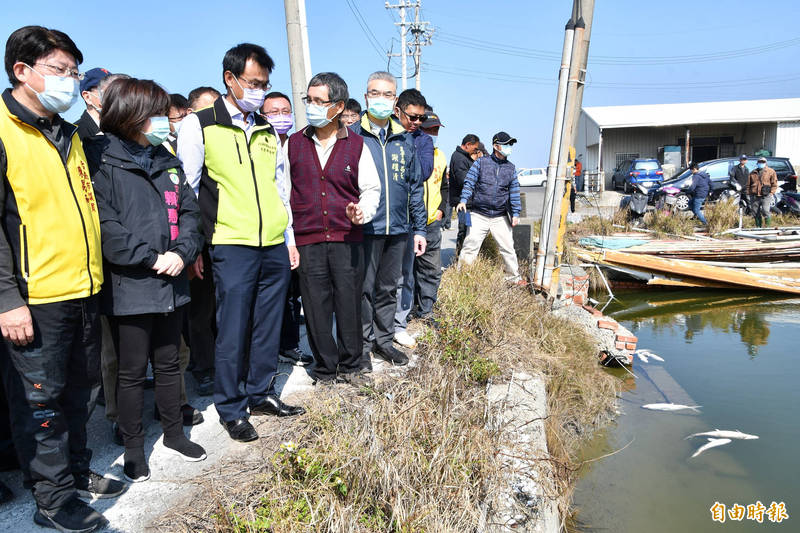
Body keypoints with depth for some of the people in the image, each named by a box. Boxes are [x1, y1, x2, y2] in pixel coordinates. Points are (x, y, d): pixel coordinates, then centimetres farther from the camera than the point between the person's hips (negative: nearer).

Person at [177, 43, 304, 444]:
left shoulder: (267, 131, 16)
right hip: (232, 246, -5)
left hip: (274, 246, 5)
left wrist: (289, 238, 16)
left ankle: (261, 394, 28)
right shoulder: (199, 125, 0)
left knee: (268, 325, 11)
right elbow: (186, 189, -1)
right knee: (233, 330, 1)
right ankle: (231, 409, 17)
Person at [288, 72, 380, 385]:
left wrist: (362, 212, -12)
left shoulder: (356, 145, 6)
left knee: (350, 304, 4)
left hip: (348, 240, 0)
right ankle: (325, 370, 22)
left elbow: (372, 189, 10)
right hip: (308, 242, 1)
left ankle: (350, 366, 23)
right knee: (316, 307, 5)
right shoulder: (294, 144, 8)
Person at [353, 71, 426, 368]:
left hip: (398, 229, 4)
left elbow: (415, 186, 14)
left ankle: (384, 339, 27)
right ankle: (362, 345, 15)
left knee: (388, 288, 13)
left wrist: (419, 229, 10)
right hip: (365, 228, -4)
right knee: (363, 289, 1)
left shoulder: (404, 140, 12)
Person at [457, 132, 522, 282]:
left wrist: (515, 213, 5)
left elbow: (514, 192, 13)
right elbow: (469, 183, -1)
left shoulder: (511, 168, 13)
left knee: (508, 248, 4)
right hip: (479, 215, -3)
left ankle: (514, 277, 20)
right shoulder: (481, 162, 3)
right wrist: (464, 200, -16)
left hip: (500, 218, 3)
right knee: (471, 246, -7)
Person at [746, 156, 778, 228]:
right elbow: (748, 184, 19)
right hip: (754, 196, 3)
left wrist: (771, 193, -6)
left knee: (765, 211, -16)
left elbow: (774, 184, 4)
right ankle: (758, 227, 17)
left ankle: (767, 226, -5)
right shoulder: (752, 173, 15)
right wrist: (749, 193, 9)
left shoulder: (771, 172, 7)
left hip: (766, 196, -3)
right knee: (756, 213, 5)